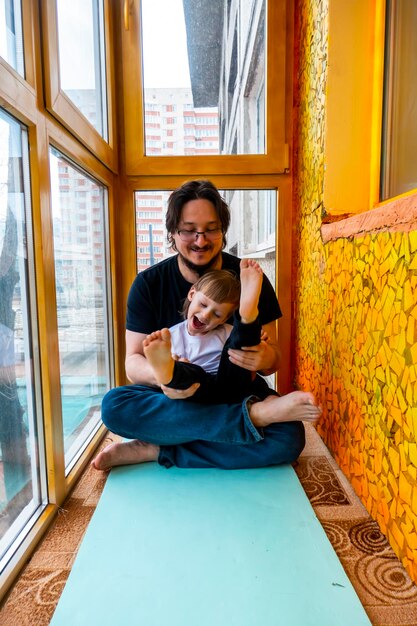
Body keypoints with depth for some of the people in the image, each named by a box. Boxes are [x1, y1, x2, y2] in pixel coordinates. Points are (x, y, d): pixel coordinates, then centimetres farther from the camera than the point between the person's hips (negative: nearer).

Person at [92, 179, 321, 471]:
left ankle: (153, 450, -22)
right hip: (174, 399, 1)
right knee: (114, 405, -29)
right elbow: (133, 361, -8)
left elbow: (274, 358, -3)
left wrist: (265, 358, -29)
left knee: (290, 437, -28)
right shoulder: (149, 283, -5)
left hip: (236, 396, 0)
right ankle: (256, 413, -29)